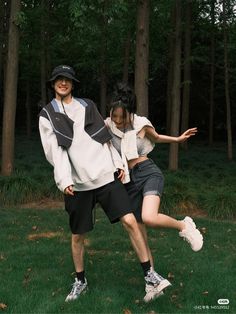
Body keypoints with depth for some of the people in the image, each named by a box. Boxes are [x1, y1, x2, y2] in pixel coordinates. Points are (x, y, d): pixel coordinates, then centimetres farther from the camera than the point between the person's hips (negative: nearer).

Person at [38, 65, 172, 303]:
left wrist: (117, 163, 8)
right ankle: (80, 281, 30)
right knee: (77, 235, 9)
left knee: (130, 221, -9)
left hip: (106, 176, 1)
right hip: (78, 183, -1)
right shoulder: (47, 115, 4)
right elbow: (54, 150, -7)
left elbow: (104, 137, 16)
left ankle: (149, 274, 2)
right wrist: (64, 180, -18)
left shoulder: (87, 105, 13)